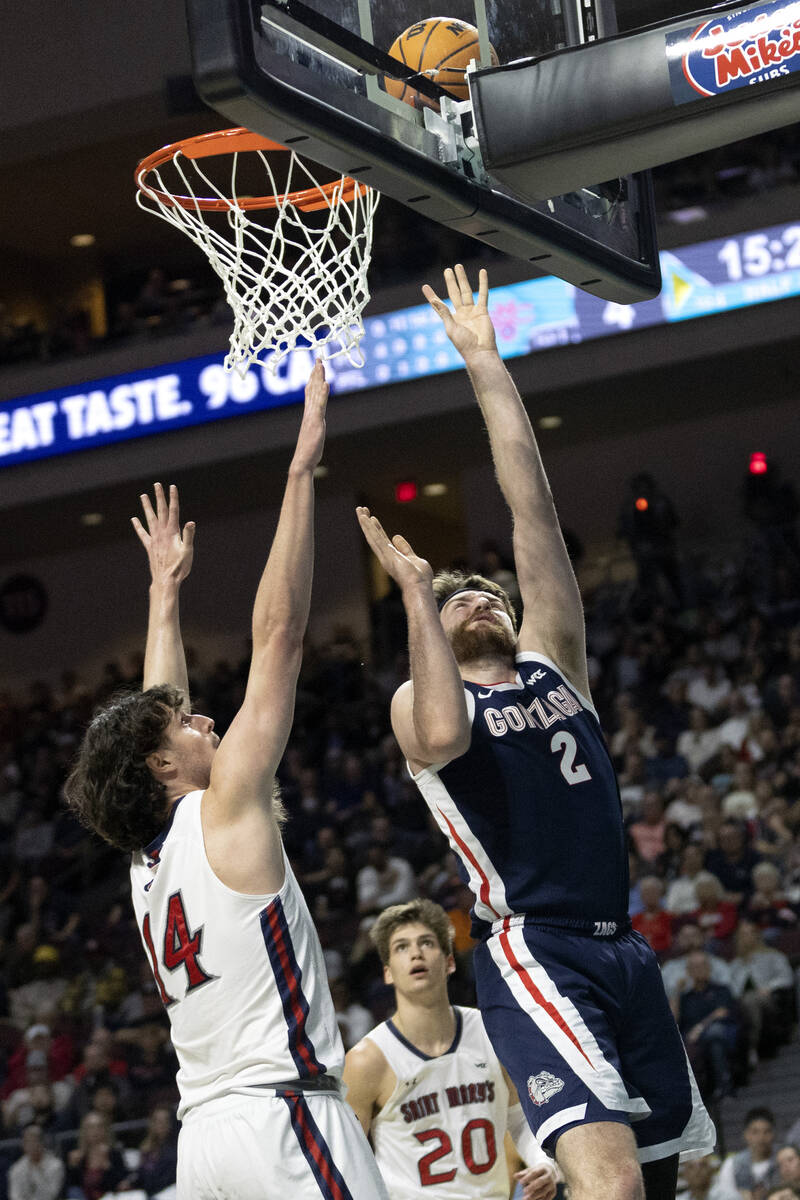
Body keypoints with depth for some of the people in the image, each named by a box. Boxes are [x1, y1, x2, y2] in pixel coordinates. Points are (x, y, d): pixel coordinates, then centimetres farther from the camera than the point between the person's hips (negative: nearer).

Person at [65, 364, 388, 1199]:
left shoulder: (145, 858, 16)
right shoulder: (224, 811, -3)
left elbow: (153, 712, 31)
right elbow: (278, 633, -4)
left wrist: (165, 590, 40)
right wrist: (302, 466, -3)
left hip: (203, 1131, 9)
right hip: (281, 1113, -8)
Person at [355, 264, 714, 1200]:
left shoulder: (552, 661, 18)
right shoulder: (418, 701, 5)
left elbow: (532, 503, 13)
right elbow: (443, 737, -23)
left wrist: (484, 363, 12)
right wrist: (414, 595, -14)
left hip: (623, 948, 7)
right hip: (533, 953, -7)